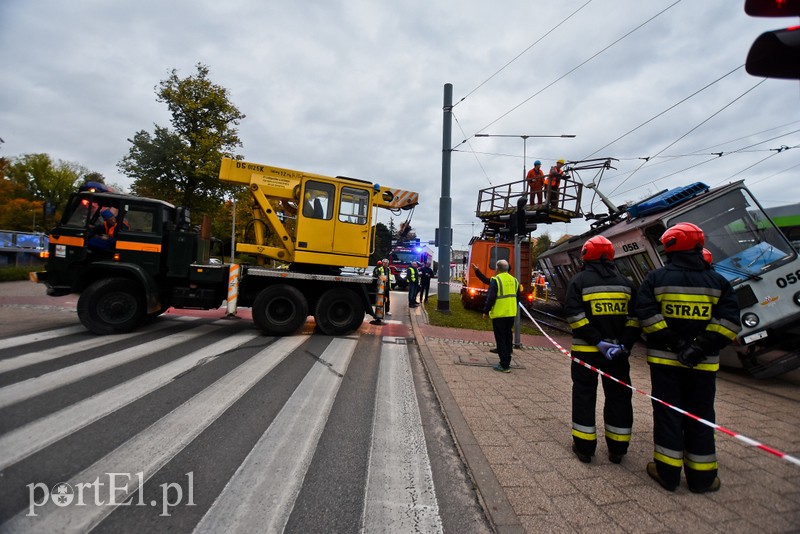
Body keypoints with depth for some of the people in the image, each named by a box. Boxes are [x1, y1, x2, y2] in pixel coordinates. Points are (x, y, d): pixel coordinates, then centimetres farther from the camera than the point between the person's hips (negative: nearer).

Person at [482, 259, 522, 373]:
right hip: (511, 314, 7)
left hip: (499, 314, -6)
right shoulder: (514, 280, 9)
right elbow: (517, 298, 16)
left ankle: (504, 365, 1)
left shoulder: (496, 280, -13)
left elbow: (490, 298, -16)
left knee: (500, 339, 0)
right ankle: (507, 363, 23)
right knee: (508, 338, 15)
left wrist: (485, 311, -6)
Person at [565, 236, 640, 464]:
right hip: (618, 351, 4)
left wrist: (598, 342, -16)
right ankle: (617, 449, 22)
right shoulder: (625, 282, 7)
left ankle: (584, 447, 13)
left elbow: (575, 316, -17)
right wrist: (624, 345, -7)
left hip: (586, 350, -3)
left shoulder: (579, 280, -6)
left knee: (584, 395, 7)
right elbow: (634, 318, -1)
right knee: (619, 396, 14)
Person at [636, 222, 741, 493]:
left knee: (667, 413, 7)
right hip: (703, 363, 2)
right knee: (700, 417, 13)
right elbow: (730, 319, -6)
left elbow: (646, 314, -15)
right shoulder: (718, 281, 3)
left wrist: (674, 343, -11)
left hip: (664, 359, -2)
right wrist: (701, 348, -11)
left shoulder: (656, 278, -5)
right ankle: (701, 477, 23)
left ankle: (667, 472, 15)